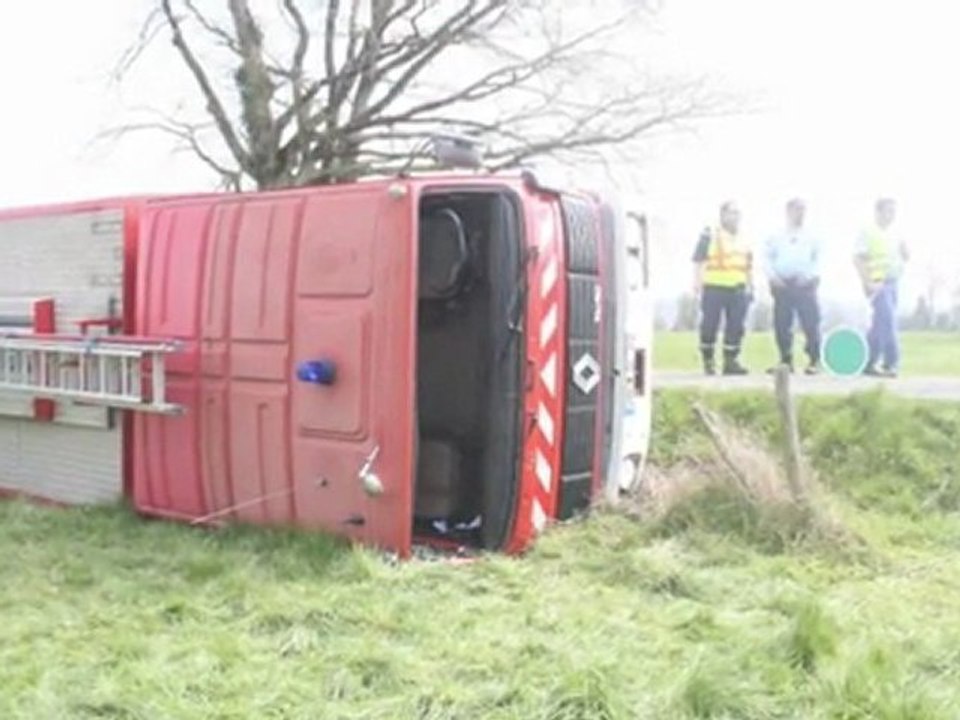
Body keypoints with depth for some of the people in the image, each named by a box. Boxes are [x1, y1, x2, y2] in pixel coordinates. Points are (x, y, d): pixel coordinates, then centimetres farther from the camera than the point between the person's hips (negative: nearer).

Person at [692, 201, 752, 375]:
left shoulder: (743, 239, 18)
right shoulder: (709, 235, 2)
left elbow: (748, 266, 25)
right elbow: (698, 261, -3)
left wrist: (749, 286, 20)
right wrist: (697, 283, -13)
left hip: (737, 290, 5)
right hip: (713, 289, -5)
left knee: (736, 328, 2)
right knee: (709, 326, -2)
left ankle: (731, 361, 10)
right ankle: (708, 361, 11)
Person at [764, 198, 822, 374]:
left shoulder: (811, 237, 11)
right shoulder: (776, 237, 10)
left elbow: (818, 259, 10)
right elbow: (767, 258, 7)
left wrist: (811, 276, -5)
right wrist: (773, 276, -7)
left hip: (805, 285, -1)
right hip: (782, 284, 1)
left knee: (811, 324, -6)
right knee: (781, 325, 2)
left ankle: (814, 361, 1)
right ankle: (786, 360, 13)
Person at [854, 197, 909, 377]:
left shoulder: (893, 235, 16)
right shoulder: (869, 233, -7)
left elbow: (905, 258, 22)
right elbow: (857, 258, -14)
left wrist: (904, 249, 1)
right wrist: (868, 282, -20)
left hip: (893, 283, 8)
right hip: (878, 283, -8)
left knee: (880, 325, 10)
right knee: (887, 322, -15)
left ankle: (868, 364, 17)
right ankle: (891, 363, -11)